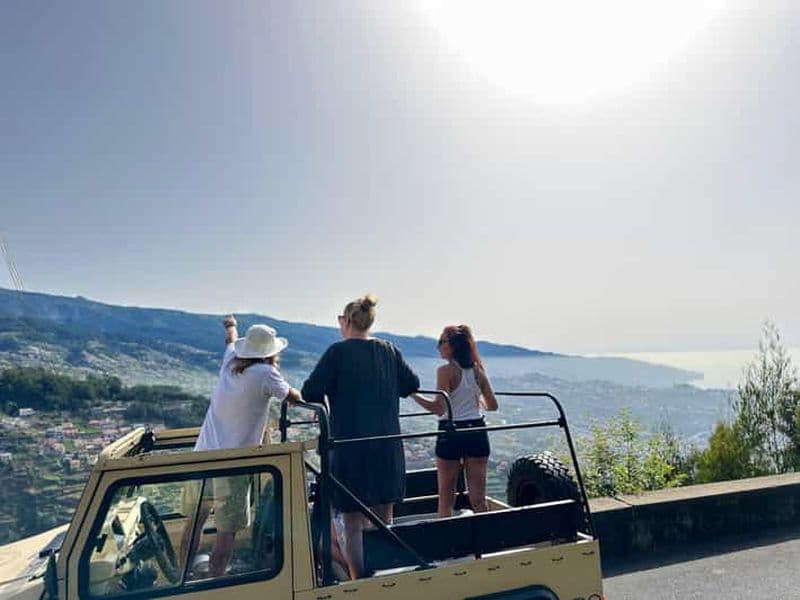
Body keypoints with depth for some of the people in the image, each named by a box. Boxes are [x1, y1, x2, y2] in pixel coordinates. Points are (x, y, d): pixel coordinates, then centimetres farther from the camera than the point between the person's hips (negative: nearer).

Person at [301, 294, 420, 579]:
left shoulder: (338, 352, -10)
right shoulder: (389, 350, 4)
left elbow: (310, 392, -13)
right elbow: (412, 384, 8)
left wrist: (330, 392, 7)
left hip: (351, 449, -5)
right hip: (387, 448, 5)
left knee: (354, 526, 7)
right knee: (384, 521, 18)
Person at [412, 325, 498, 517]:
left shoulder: (446, 371, -11)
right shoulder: (477, 370, 5)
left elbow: (439, 408, -19)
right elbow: (492, 405, 8)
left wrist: (414, 394, -13)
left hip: (451, 433, -5)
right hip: (477, 431, 5)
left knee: (446, 498, 9)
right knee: (478, 498, 10)